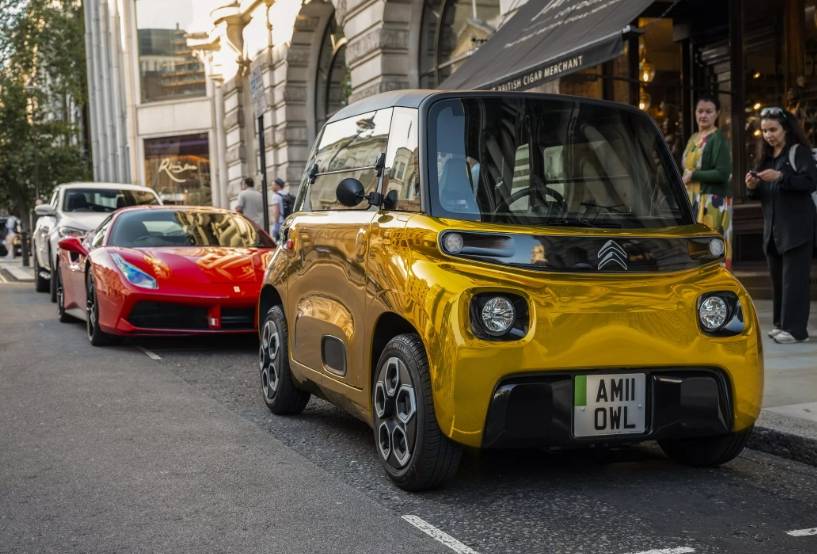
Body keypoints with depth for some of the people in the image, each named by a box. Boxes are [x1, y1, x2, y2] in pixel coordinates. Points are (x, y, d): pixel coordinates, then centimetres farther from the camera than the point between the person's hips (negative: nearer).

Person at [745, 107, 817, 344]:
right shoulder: (767, 156, 16)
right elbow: (761, 195, 21)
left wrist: (781, 177, -25)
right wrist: (752, 187, -2)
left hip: (797, 225, -7)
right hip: (773, 225, 7)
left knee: (794, 277, -8)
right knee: (777, 276, 7)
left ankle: (796, 328, -7)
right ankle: (781, 323, 16)